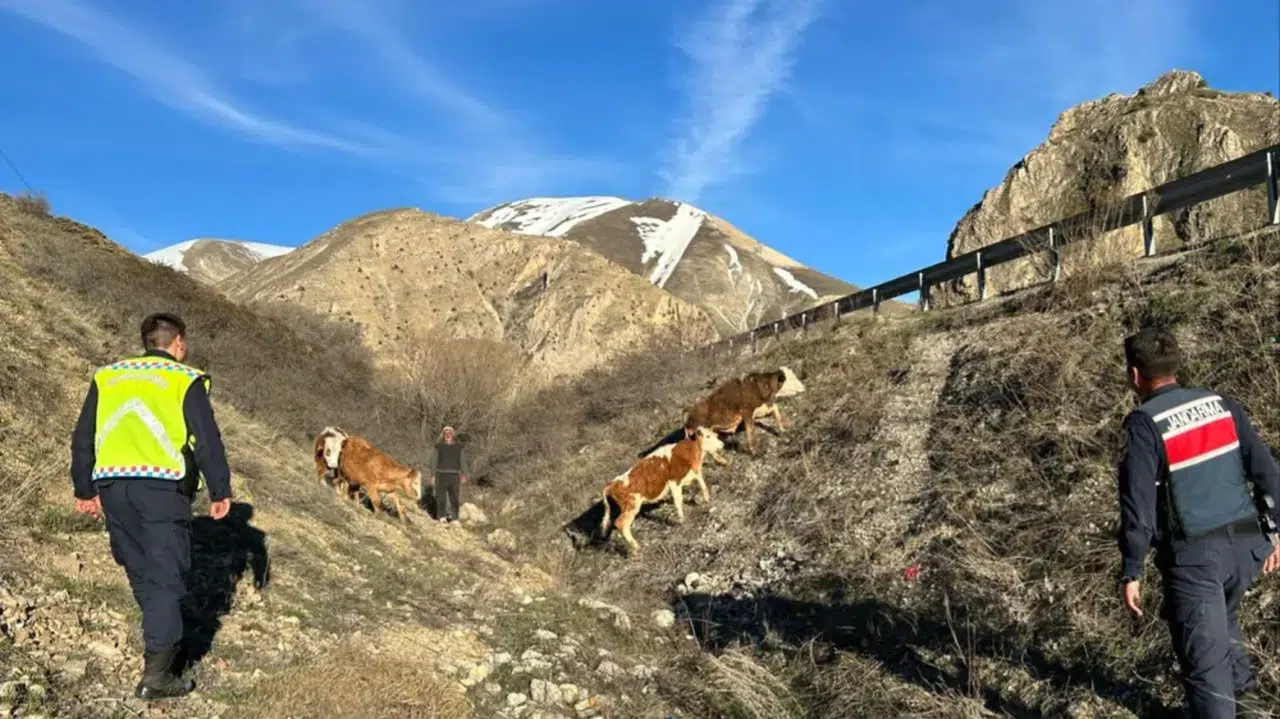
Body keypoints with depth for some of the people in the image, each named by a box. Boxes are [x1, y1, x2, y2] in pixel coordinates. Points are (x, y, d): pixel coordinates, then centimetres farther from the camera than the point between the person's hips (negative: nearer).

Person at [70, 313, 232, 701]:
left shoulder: (107, 377, 18)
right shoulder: (185, 380, 4)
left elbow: (82, 439, 18)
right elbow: (208, 442, -1)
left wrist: (85, 490, 25)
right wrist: (220, 491, 5)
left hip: (112, 485, 5)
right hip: (163, 485, -5)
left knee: (140, 570, 20)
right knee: (165, 575, -2)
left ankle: (164, 639, 34)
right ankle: (157, 674, -6)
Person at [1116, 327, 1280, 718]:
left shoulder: (1144, 424, -13)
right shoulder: (1223, 405, 5)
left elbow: (1138, 505, -15)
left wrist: (1131, 572, -9)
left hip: (1193, 554, -7)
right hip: (1244, 545, 7)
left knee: (1205, 659, 0)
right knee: (1221, 621, 32)